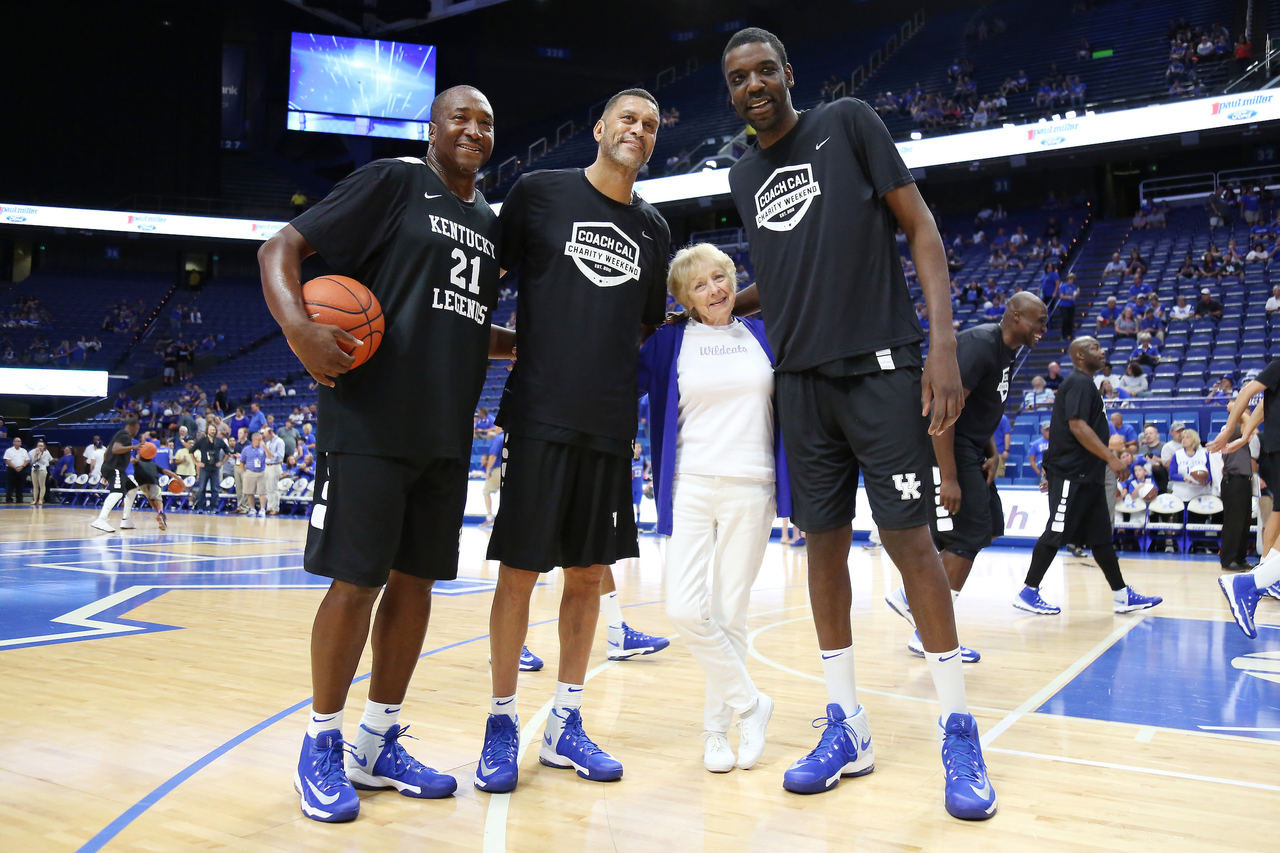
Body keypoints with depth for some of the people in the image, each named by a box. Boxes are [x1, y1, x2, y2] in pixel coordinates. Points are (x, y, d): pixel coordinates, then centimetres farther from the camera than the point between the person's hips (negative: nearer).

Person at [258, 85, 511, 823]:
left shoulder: (489, 222, 18)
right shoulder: (393, 181, -2)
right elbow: (282, 248, -6)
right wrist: (298, 325, -24)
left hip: (446, 432, 7)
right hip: (371, 423, -7)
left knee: (416, 580, 9)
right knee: (357, 581, -3)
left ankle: (378, 745, 22)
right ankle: (322, 746, 15)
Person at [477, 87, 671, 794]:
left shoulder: (652, 229, 13)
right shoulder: (539, 192, 1)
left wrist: (600, 353, 12)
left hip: (611, 424, 5)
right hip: (540, 414, -4)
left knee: (587, 573, 8)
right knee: (519, 569, -1)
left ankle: (564, 724, 20)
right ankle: (502, 723, 13)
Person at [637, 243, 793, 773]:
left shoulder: (762, 335, 10)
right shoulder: (669, 341, 6)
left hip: (751, 490, 1)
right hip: (691, 486, 0)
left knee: (729, 613, 4)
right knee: (684, 609, -12)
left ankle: (717, 727, 20)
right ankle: (750, 703, 9)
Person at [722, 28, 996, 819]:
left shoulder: (848, 122, 0)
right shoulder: (743, 176, 15)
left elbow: (921, 228, -4)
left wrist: (943, 344, -14)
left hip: (881, 367, -5)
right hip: (802, 379, 5)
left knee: (909, 537, -5)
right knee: (824, 541, 5)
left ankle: (960, 731, 8)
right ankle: (848, 728, 16)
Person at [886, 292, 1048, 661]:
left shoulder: (1007, 352, 12)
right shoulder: (980, 345, -19)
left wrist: (992, 452, 9)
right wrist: (949, 479, -28)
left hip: (970, 450, 10)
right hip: (946, 448, -10)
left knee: (988, 527, 12)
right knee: (969, 537, -9)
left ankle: (910, 595, 21)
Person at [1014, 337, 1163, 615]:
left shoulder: (1084, 384, 20)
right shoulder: (1079, 383, -11)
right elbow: (1077, 426, -22)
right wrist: (1111, 459, -23)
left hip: (1087, 475, 10)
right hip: (1071, 474, -10)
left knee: (1101, 536, 11)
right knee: (1056, 533, -7)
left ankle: (1122, 596, 15)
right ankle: (1027, 593, -1)